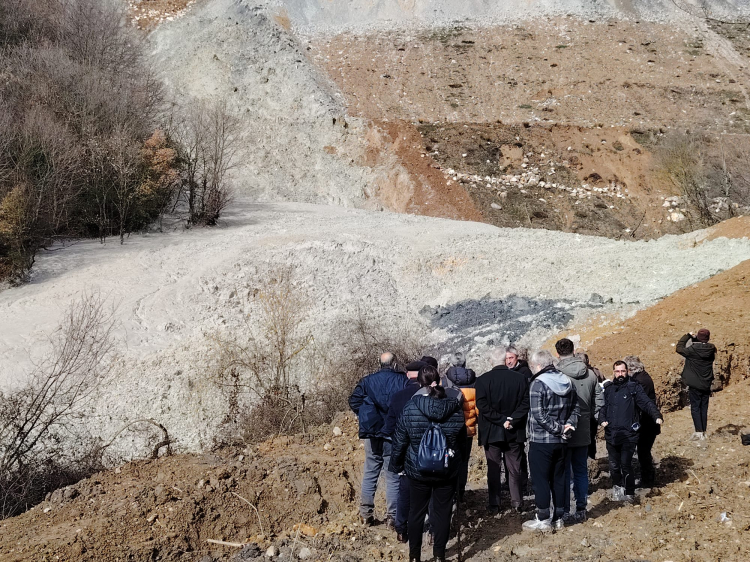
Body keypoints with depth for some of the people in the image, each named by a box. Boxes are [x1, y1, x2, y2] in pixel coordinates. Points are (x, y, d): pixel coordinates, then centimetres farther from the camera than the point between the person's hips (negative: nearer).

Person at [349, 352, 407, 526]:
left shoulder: (367, 381, 2)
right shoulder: (402, 380, -6)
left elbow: (354, 401, -4)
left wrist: (364, 418, 7)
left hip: (372, 434, 2)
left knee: (369, 475, 12)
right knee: (393, 477, 5)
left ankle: (366, 514, 14)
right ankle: (392, 516, 5)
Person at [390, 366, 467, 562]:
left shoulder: (410, 408, -14)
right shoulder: (455, 408, -7)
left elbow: (399, 441, -7)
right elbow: (461, 438, 5)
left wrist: (396, 465, 8)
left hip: (418, 470, -1)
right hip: (448, 470, 1)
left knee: (416, 512, 13)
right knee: (442, 512, 12)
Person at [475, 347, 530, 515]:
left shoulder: (483, 380, -9)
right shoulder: (520, 378, -4)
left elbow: (482, 405, -16)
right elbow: (525, 403, -9)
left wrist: (501, 420, -14)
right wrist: (512, 420, -12)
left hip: (491, 432, -1)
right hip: (515, 432, 2)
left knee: (493, 469, 6)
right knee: (515, 468, 13)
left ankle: (494, 504, 7)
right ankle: (517, 502, 16)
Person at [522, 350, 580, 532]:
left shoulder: (538, 384, -15)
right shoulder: (566, 382, 7)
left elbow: (538, 415, -20)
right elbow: (576, 408, 7)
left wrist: (560, 428, -14)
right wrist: (568, 426, -4)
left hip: (541, 440, -7)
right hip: (560, 441, 7)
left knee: (541, 480, 2)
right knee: (559, 478, 13)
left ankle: (543, 520, 5)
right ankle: (558, 518, 19)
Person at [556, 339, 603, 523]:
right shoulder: (589, 373, 2)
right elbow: (599, 401, 7)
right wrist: (593, 421, 16)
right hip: (583, 432, 5)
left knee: (563, 473, 2)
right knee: (581, 471, 14)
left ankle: (564, 512, 3)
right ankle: (581, 510, 18)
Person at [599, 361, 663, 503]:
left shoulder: (634, 388, 1)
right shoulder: (609, 389, 14)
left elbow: (647, 403, -10)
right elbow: (602, 407, 17)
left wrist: (657, 415, -26)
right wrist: (602, 419, -3)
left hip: (629, 434, -4)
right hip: (611, 434, 4)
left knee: (626, 464, -10)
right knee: (614, 465, 9)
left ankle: (629, 493, 2)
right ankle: (617, 486, 32)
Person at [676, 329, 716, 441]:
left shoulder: (692, 350, -17)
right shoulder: (711, 349, -5)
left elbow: (679, 348, -6)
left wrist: (688, 336, 2)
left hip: (695, 385, -4)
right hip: (706, 385, 4)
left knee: (695, 408, 2)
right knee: (704, 408, 12)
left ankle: (699, 432, -6)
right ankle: (704, 432, 16)